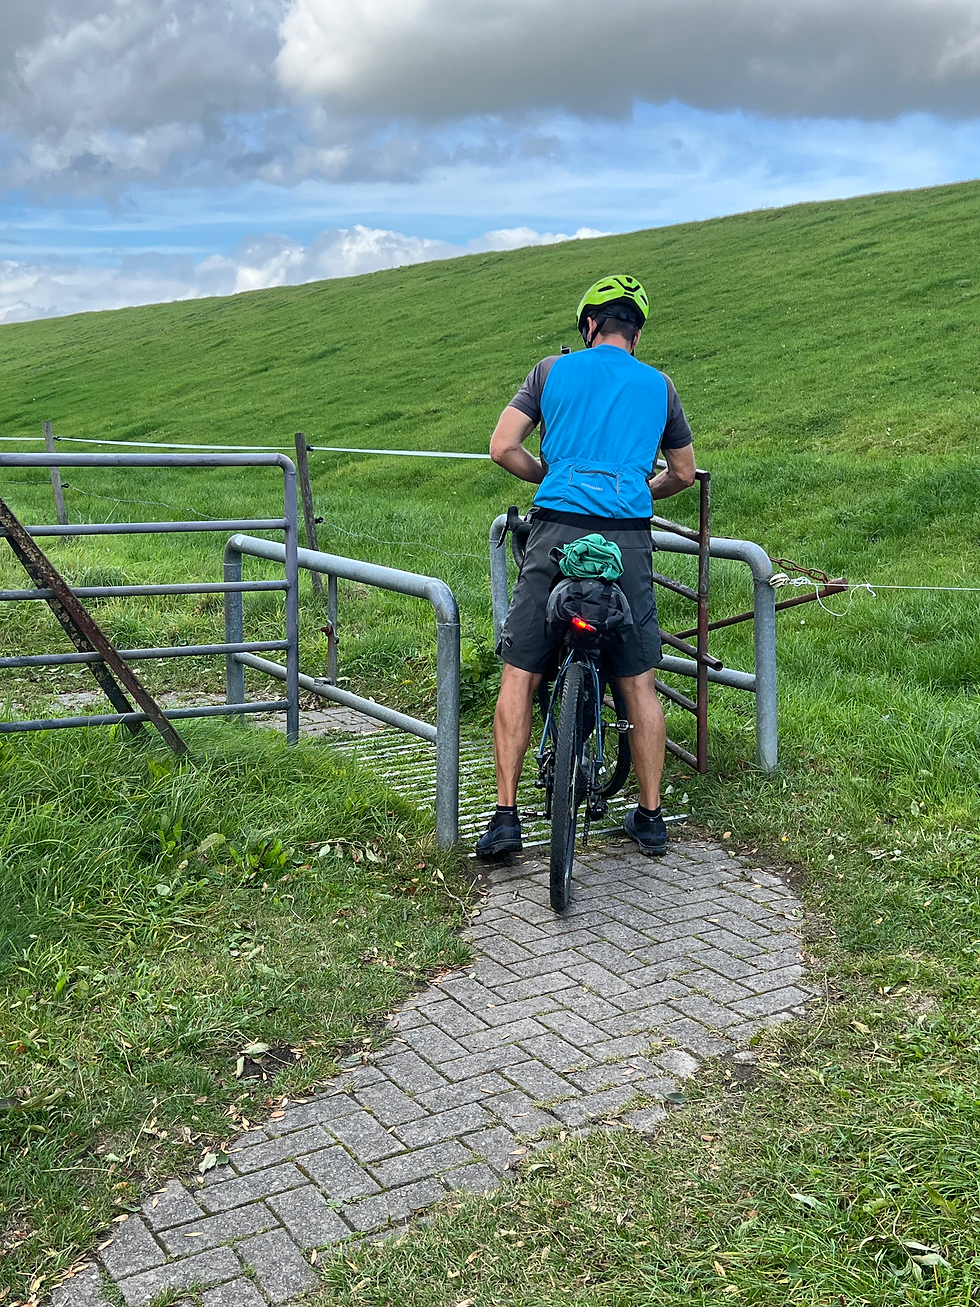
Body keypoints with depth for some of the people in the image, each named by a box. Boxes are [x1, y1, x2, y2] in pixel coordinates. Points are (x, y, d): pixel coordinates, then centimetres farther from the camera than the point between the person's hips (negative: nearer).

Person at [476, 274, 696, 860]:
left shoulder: (554, 370, 11)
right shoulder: (658, 385, 16)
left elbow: (503, 448, 4)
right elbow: (683, 473, 25)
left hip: (557, 533, -1)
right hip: (629, 541, 2)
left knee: (519, 676, 7)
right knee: (639, 683, 11)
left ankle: (507, 816, 4)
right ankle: (650, 816, 19)